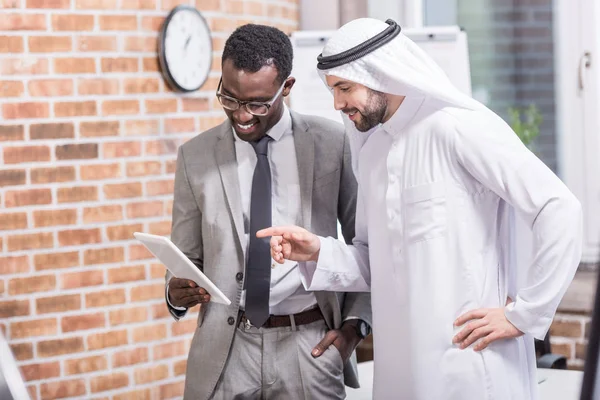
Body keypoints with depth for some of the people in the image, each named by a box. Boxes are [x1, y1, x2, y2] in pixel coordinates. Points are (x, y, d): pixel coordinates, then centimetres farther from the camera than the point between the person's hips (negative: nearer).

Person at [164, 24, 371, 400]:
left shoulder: (333, 143, -1)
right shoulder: (195, 156, 4)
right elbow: (187, 258, 9)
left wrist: (355, 323, -2)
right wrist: (177, 291, -12)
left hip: (311, 345, -1)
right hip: (224, 350, 1)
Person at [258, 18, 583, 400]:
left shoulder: (459, 127, -12)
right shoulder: (372, 148, 13)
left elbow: (561, 210, -17)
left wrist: (524, 314, -15)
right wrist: (318, 253, -1)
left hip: (472, 364, -7)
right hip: (401, 367, 7)